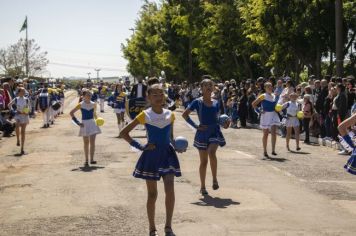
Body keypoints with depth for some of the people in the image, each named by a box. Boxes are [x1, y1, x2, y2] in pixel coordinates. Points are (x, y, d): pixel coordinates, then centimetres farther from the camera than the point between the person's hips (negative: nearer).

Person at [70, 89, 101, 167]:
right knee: (86, 143, 7)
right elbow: (71, 113, -2)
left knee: (92, 142, -9)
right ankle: (86, 160, 16)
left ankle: (92, 159, -5)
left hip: (92, 124, 1)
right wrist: (77, 122, -8)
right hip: (84, 124, -1)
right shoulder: (81, 105, -6)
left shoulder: (93, 104, 2)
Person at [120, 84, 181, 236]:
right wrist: (140, 146, -11)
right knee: (152, 194, 5)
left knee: (170, 189, -12)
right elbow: (124, 133, -5)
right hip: (151, 156, -2)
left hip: (167, 154, 2)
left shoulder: (170, 115, 3)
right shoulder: (145, 115, -7)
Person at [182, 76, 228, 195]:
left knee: (212, 152, -26)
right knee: (204, 161, 3)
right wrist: (195, 126, -9)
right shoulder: (198, 102, -3)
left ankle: (215, 179, -12)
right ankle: (203, 187, 17)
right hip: (203, 133, -2)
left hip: (215, 132, 2)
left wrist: (224, 124, 0)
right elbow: (185, 114, -4)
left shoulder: (216, 103, 9)